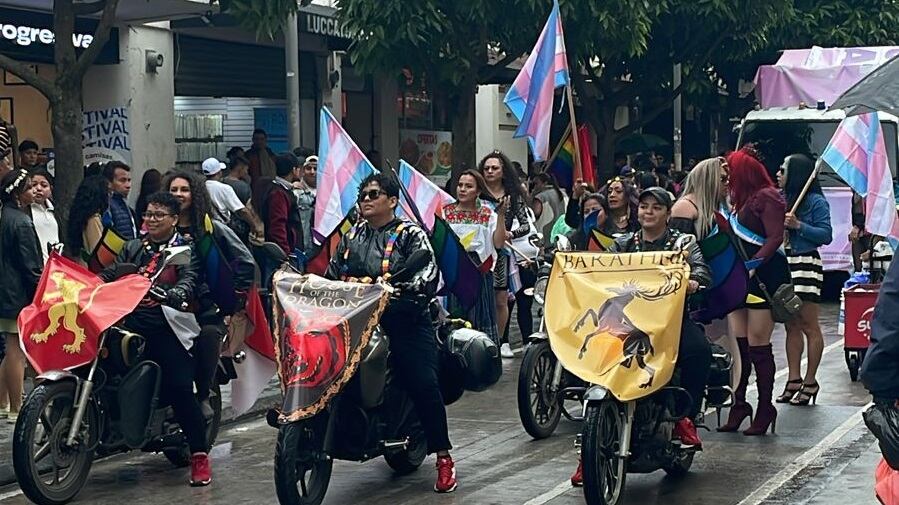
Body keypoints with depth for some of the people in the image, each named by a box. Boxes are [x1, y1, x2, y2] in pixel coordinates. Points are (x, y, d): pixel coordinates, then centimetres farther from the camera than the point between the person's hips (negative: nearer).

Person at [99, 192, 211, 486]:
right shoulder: (132, 248, 25)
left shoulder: (185, 250, 9)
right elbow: (109, 274, 15)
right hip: (131, 322, 5)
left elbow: (188, 281, -9)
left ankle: (199, 455, -11)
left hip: (165, 326, -5)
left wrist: (175, 294, -31)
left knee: (180, 388, -16)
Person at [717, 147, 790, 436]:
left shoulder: (766, 197, -9)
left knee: (758, 346, -6)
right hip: (741, 279, 9)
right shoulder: (742, 200, 19)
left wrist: (753, 265, -24)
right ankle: (739, 404, 13)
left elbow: (775, 238, -18)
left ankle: (765, 408, 2)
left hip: (763, 278, -9)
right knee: (738, 344, 6)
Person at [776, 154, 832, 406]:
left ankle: (810, 382, 2)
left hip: (806, 265, -7)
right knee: (791, 326, 9)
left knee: (809, 325, -3)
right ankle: (794, 380, 12)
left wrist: (798, 225, -18)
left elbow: (826, 235, -11)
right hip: (783, 266, 7)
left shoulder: (815, 201, -6)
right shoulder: (782, 199, 13)